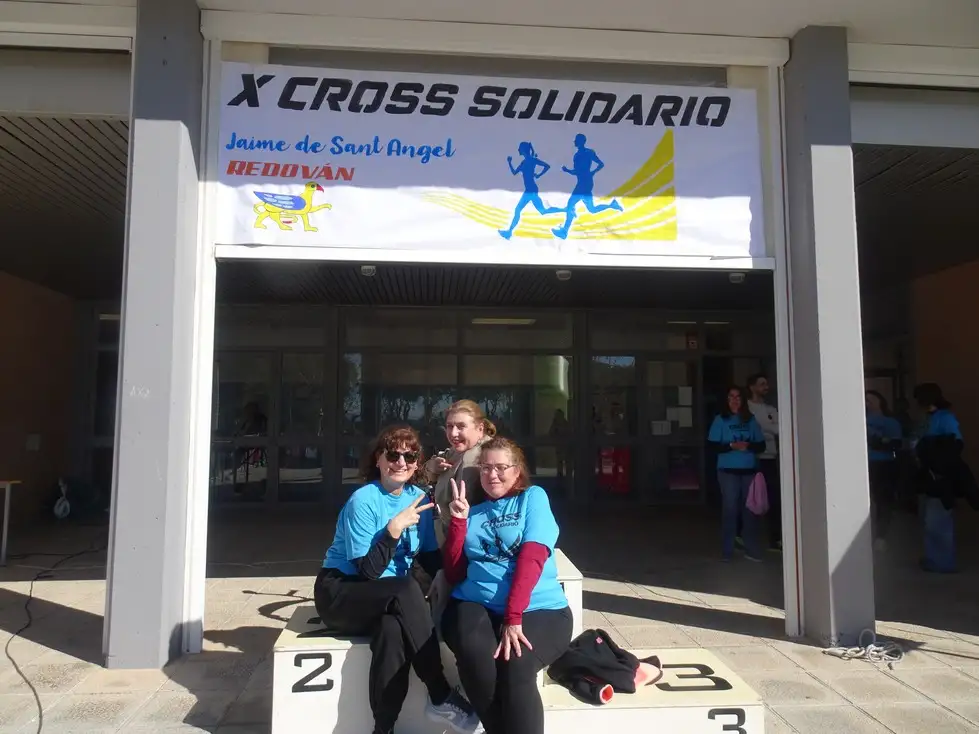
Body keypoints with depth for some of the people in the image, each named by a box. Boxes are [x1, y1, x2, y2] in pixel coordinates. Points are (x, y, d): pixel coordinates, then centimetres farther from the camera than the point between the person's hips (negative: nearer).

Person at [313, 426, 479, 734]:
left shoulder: (418, 497, 2)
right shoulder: (363, 500, -15)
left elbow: (431, 557, 6)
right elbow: (368, 572, -19)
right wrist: (394, 528, -29)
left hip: (390, 601, 4)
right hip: (341, 594, -4)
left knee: (392, 629, -34)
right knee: (406, 590, -34)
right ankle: (441, 698, -25)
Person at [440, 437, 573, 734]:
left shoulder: (533, 497, 8)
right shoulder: (472, 511, 18)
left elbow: (531, 557, -7)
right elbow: (453, 574, 11)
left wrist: (513, 618, -19)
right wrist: (458, 521, 0)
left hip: (537, 609, -2)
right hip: (476, 606, 3)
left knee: (515, 667, -32)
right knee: (474, 654, -31)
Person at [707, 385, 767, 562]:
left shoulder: (751, 420, 8)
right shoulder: (721, 420, 2)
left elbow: (761, 445, 7)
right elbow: (713, 445, -4)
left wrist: (748, 446, -13)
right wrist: (732, 446, -17)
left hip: (750, 470, 2)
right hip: (728, 471, -2)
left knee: (750, 509, 5)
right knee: (730, 509, 0)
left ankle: (752, 550, 14)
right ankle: (727, 551, 7)